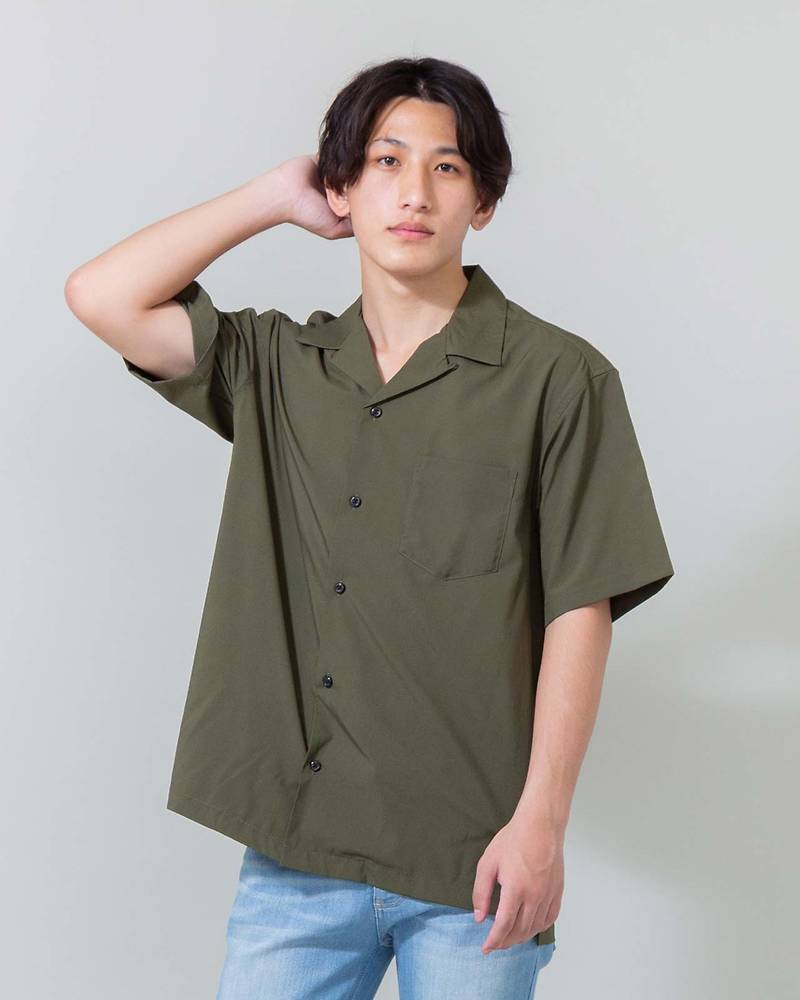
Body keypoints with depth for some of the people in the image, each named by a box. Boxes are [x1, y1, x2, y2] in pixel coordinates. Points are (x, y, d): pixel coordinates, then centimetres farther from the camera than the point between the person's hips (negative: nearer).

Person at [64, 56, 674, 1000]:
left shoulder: (558, 376, -3)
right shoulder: (278, 364, 9)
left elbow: (581, 609, -6)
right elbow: (101, 296, 1)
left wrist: (540, 821, -11)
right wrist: (275, 196, 4)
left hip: (474, 861, -3)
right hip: (296, 849, 3)